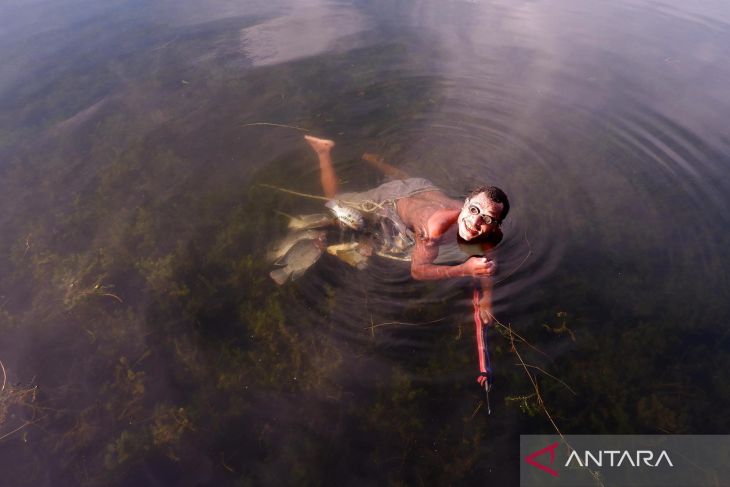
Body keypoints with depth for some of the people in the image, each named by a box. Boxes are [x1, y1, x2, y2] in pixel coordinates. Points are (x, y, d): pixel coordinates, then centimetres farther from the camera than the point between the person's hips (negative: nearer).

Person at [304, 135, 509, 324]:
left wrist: (486, 296, -23)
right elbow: (417, 270, -36)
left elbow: (486, 259, -10)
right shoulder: (435, 226, -46)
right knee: (335, 200, 18)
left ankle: (372, 159, 54)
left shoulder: (492, 231, -29)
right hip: (390, 202, -5)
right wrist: (464, 269, -49)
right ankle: (325, 151, 30)